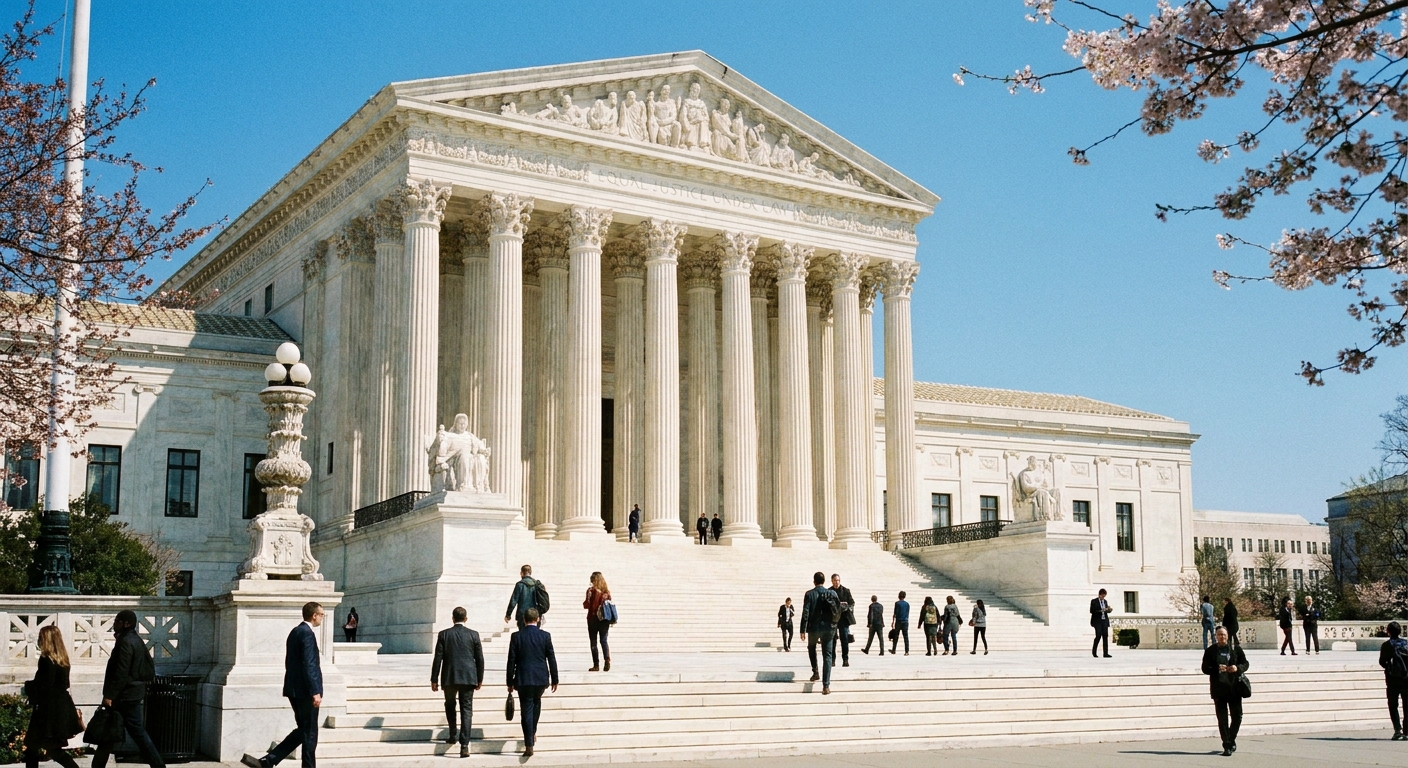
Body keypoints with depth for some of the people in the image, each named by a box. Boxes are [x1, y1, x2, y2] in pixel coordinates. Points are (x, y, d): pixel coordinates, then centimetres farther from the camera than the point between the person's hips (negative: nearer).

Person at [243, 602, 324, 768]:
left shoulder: (295, 632, 15)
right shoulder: (307, 633, -15)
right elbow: (309, 664, -21)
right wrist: (315, 692, -22)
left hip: (294, 689, 10)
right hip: (305, 691, -10)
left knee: (303, 730, 14)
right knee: (309, 734, 0)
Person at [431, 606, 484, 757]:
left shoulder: (444, 635, -2)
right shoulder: (473, 635, 0)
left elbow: (438, 658, -2)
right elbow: (479, 659, 2)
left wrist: (434, 679, 5)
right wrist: (480, 679, 13)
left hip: (449, 677, 0)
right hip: (468, 677, 0)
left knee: (450, 706, 23)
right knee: (466, 710, -1)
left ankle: (452, 736, 31)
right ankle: (464, 744, -11)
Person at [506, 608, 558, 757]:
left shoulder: (516, 636, -4)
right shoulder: (545, 636, -2)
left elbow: (511, 661, -3)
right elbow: (552, 659, 1)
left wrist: (510, 682, 5)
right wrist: (554, 680, 9)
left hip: (523, 679, -2)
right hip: (541, 678, 2)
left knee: (526, 710, 1)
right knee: (536, 703, 28)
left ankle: (529, 745, -5)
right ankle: (533, 733, 31)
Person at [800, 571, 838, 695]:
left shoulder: (809, 594, -6)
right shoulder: (832, 593, 2)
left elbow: (805, 613, -11)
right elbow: (838, 611, 3)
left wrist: (803, 630, -7)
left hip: (814, 628, -1)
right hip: (828, 628, 1)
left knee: (811, 648, 29)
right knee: (827, 656, 3)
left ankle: (816, 672, 21)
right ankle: (826, 685, -6)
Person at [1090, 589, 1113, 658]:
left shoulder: (1105, 601, 15)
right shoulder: (1094, 601, -2)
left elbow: (1107, 611, 20)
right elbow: (1091, 611, -9)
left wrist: (1109, 609, -4)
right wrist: (1100, 611, -20)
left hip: (1104, 621, 5)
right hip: (1097, 621, -5)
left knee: (1105, 636, -4)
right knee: (1098, 636, -12)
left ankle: (1106, 653, -5)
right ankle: (1094, 651, 8)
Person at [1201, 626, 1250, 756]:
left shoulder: (1236, 648, 9)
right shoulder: (1210, 651, 5)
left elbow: (1245, 663, 11)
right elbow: (1205, 668, 1)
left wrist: (1238, 668, -10)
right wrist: (1217, 669, -18)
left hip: (1234, 687, 2)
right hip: (1219, 689, -1)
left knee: (1237, 716, 4)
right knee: (1222, 718, -1)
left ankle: (1231, 739, 27)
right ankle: (1227, 746, 3)